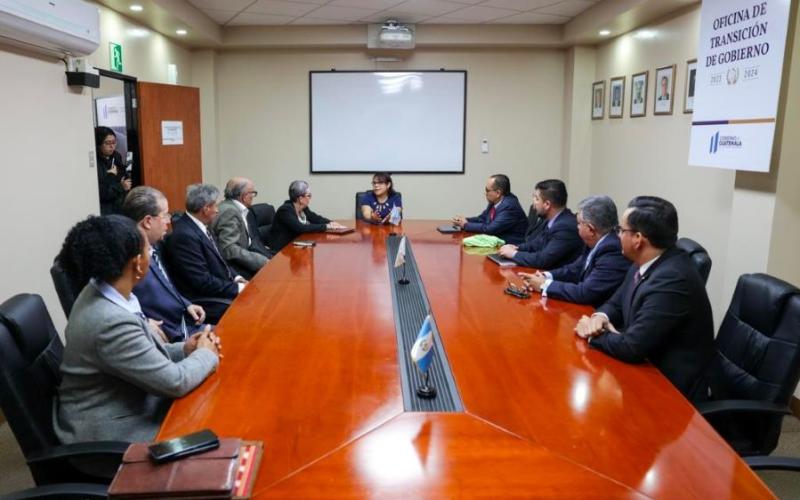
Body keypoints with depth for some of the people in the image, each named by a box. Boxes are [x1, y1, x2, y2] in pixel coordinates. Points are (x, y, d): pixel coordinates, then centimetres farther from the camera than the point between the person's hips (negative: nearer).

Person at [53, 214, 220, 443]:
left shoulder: (101, 293, -3)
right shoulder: (112, 322, -31)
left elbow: (142, 353, 10)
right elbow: (175, 382, -23)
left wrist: (184, 349, -2)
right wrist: (206, 353, -6)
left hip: (123, 409, 8)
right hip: (108, 435, -8)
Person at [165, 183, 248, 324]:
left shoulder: (199, 226, 6)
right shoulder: (185, 235, -22)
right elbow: (203, 282, -22)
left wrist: (236, 278, 2)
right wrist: (238, 288, -15)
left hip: (220, 291, 9)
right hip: (205, 303, -9)